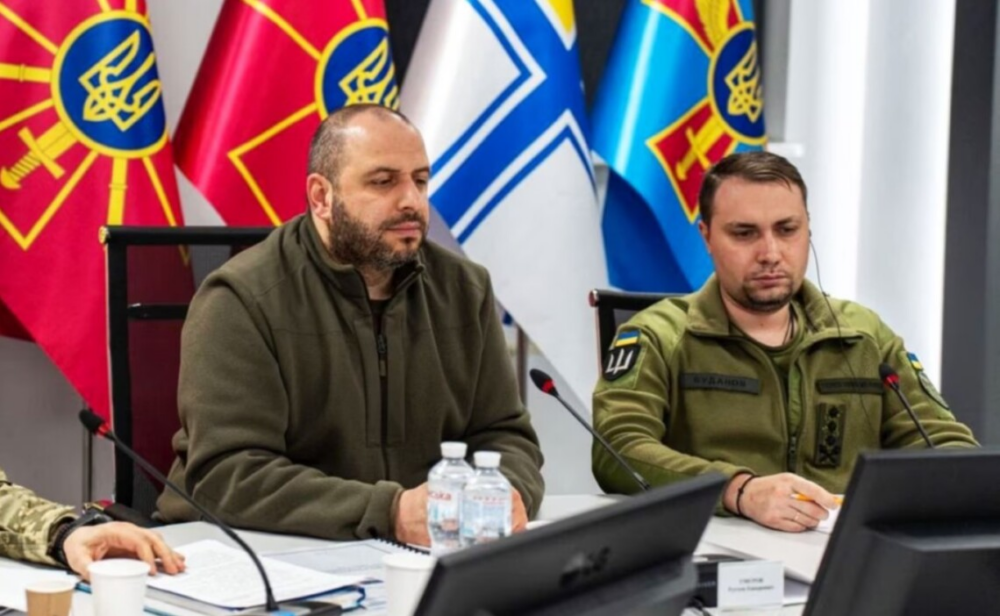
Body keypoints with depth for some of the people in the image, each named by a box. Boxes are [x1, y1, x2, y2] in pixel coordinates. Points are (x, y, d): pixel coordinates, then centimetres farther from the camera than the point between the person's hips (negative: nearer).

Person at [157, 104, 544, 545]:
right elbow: (227, 475, -19)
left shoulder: (464, 292, 7)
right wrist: (390, 513, -28)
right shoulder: (241, 301, -10)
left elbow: (503, 434, 9)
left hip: (427, 560, 5)